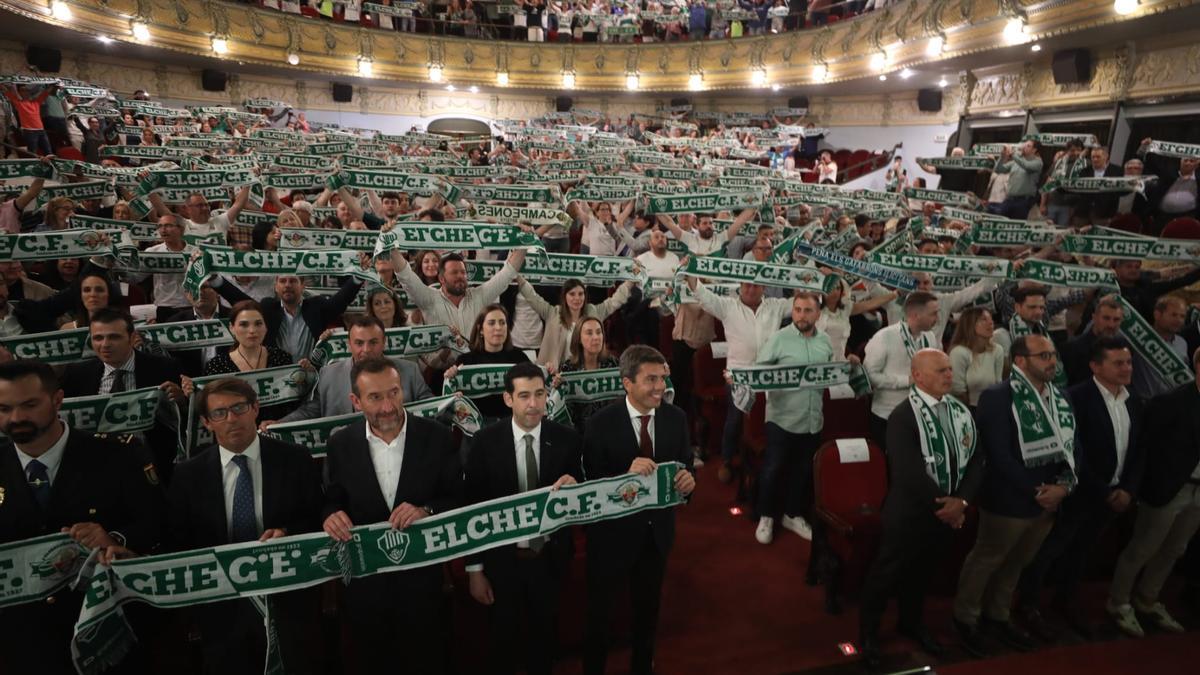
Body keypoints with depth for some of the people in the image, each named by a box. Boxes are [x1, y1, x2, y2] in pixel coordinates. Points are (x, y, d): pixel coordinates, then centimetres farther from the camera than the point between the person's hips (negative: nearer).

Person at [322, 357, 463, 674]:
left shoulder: (436, 437, -13)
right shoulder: (341, 444, -7)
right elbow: (332, 502, 3)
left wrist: (426, 510, -25)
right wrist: (332, 515, -19)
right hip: (364, 578, 2)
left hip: (422, 574, -1)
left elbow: (459, 499, -7)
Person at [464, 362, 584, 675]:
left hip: (550, 558, 1)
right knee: (502, 635, 21)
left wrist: (574, 489, -26)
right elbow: (471, 506, -10)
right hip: (501, 558, -1)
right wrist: (474, 568, -7)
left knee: (544, 632, 24)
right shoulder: (486, 441, -15)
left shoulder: (567, 439, -12)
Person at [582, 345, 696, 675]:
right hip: (614, 531, -4)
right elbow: (591, 481, -19)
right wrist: (627, 474, -36)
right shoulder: (602, 422, -20)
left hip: (657, 531, 4)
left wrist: (688, 480, -24)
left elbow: (686, 467, -1)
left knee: (648, 605, 27)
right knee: (600, 608, 18)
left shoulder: (676, 418, -8)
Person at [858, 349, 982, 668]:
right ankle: (868, 632, 32)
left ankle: (912, 623, 48)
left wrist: (961, 501, -14)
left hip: (947, 512, 6)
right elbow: (910, 473, -28)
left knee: (923, 572, 25)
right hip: (909, 513, -6)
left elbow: (976, 459, -1)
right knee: (888, 573, 10)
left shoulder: (960, 410, 0)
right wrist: (943, 503, -19)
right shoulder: (903, 416, -22)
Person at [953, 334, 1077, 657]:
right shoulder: (998, 396, -17)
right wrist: (1035, 491, -18)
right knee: (986, 560, 10)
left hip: (1049, 501, 7)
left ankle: (996, 615, 41)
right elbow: (999, 455, -21)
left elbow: (1072, 445, 6)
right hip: (1009, 502, -7)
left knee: (1015, 563, 22)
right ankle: (965, 618, 29)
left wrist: (1063, 485, -10)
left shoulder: (1060, 397, 7)